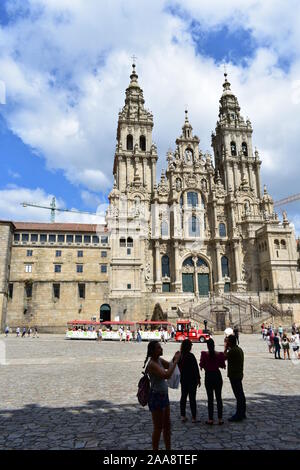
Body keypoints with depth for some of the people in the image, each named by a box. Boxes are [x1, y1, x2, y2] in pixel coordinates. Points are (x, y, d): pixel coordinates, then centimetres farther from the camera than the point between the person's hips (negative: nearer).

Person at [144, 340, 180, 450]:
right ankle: (155, 449, 21)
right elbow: (166, 375, -33)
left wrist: (175, 359, -6)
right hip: (156, 397, -9)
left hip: (164, 395, 9)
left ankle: (168, 448, 32)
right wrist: (175, 361, -27)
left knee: (167, 425, 19)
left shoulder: (160, 360, 3)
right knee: (158, 427, 5)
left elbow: (170, 366, 14)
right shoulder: (152, 364, -24)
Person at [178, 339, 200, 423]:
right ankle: (193, 417, 9)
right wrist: (198, 378, -6)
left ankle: (183, 416, 18)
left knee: (183, 396, 14)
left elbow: (179, 367, 7)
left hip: (183, 379, 6)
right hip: (192, 379, -6)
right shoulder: (191, 356, -20)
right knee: (192, 398, 3)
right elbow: (195, 368, -15)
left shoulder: (179, 355, -2)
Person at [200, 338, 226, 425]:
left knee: (210, 398, 7)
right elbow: (222, 366, 1)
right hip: (217, 375, 1)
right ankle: (220, 419, 14)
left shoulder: (204, 354, -13)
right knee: (219, 397, 11)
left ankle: (210, 419, 11)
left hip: (208, 376, -1)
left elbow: (201, 366, -7)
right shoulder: (219, 354, -8)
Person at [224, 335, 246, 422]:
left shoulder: (232, 350, -21)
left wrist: (225, 348, -6)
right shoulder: (239, 349, 10)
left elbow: (224, 357, -14)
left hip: (234, 375, -10)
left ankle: (238, 415, 4)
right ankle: (242, 413, 25)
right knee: (241, 394, 15)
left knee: (238, 395, -3)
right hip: (239, 374, 10)